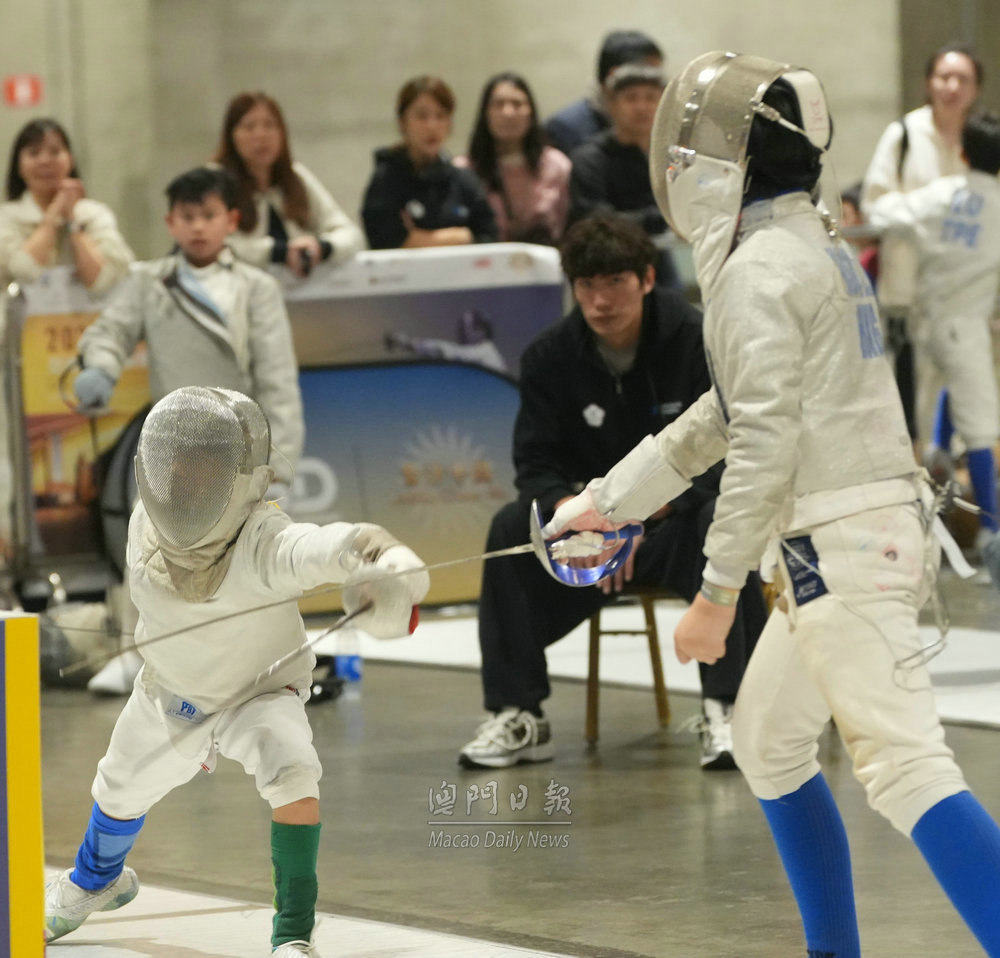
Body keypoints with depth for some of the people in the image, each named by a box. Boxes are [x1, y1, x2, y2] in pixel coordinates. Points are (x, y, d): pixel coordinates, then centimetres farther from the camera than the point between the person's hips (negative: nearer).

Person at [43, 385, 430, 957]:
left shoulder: (267, 543, -42)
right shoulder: (146, 528, -25)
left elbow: (334, 546, -63)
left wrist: (392, 570, -87)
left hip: (261, 692, -5)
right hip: (169, 693, 5)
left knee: (293, 774, -34)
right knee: (119, 796, 26)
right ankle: (98, 880, 62)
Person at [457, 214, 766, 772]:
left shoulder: (698, 342, -13)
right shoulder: (550, 358, -3)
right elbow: (536, 465, -5)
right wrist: (570, 511, -29)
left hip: (680, 518, -3)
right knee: (511, 528, -22)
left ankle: (728, 709, -33)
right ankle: (518, 717, -18)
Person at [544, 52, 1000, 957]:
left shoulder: (758, 270, -14)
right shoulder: (811, 246, 16)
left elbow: (764, 446, -21)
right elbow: (727, 412, 26)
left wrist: (716, 594, -17)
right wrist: (608, 500, 30)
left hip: (842, 545, -10)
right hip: (860, 537, 10)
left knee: (905, 768, -16)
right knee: (767, 742, 23)